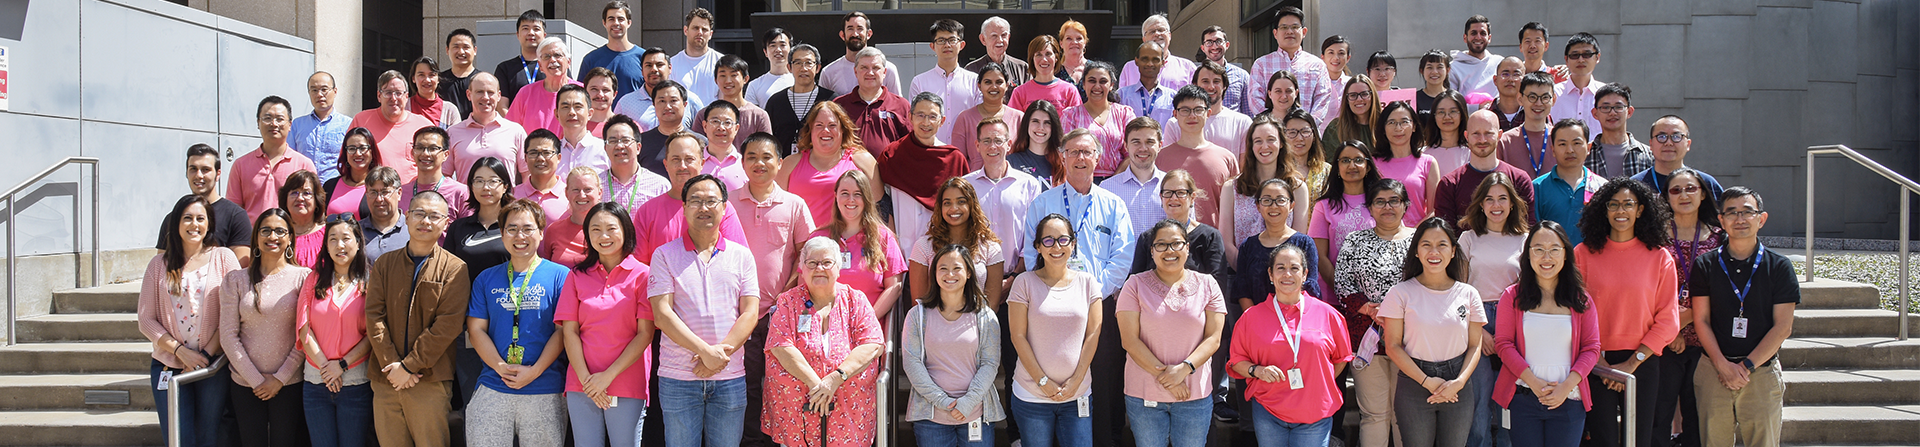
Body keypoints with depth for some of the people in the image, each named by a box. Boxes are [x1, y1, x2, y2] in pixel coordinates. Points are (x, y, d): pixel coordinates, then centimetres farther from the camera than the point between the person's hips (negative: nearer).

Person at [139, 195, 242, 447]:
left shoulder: (223, 258, 0)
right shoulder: (160, 264, 6)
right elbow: (146, 319, 4)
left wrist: (206, 355, -10)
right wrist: (180, 350, -9)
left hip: (213, 367, -1)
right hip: (168, 367, 2)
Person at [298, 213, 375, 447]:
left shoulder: (368, 283, 0)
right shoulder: (314, 280, 9)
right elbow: (304, 329, 4)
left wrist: (343, 364, -12)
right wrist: (324, 366, -7)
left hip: (355, 381, -3)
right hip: (316, 381, 3)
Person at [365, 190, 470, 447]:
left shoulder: (454, 269, 0)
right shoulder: (384, 265, 12)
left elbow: (447, 325, -8)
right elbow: (374, 316, 4)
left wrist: (409, 366, -12)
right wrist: (392, 365, -8)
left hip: (430, 381, -3)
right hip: (385, 380, 3)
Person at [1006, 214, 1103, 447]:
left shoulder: (1087, 282, 6)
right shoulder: (1025, 283, -1)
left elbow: (1093, 335, 3)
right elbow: (1018, 336, -4)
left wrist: (1076, 381, -5)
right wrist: (1043, 382, -9)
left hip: (1077, 395, 2)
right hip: (1031, 396, -2)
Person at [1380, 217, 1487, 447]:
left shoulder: (1468, 294, 4)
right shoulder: (1400, 294, -3)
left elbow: (1475, 346, 5)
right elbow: (1393, 346, -5)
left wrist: (1460, 381, -11)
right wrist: (1427, 382, -13)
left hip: (1458, 388, 2)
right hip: (1414, 385, -2)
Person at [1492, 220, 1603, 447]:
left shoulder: (1580, 299, 6)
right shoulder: (1512, 297, 3)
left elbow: (1591, 348, 3)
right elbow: (1503, 344, -2)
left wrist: (1567, 386, -10)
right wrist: (1534, 382, -12)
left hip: (1568, 401, 1)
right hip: (1523, 398, -1)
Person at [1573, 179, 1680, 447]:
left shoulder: (1660, 257, 2)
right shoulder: (1583, 253, 1)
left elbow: (1667, 321, 1)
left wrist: (1632, 363, -7)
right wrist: (1600, 362, -9)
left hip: (1642, 363, 1)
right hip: (1596, 363, -1)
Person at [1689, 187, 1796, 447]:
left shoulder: (1779, 267, 3)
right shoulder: (1705, 265, 5)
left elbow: (1783, 327, -1)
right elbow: (1701, 320, 3)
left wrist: (1746, 366, -8)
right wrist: (1723, 365, -9)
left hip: (1762, 371, 0)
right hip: (1714, 371, 0)